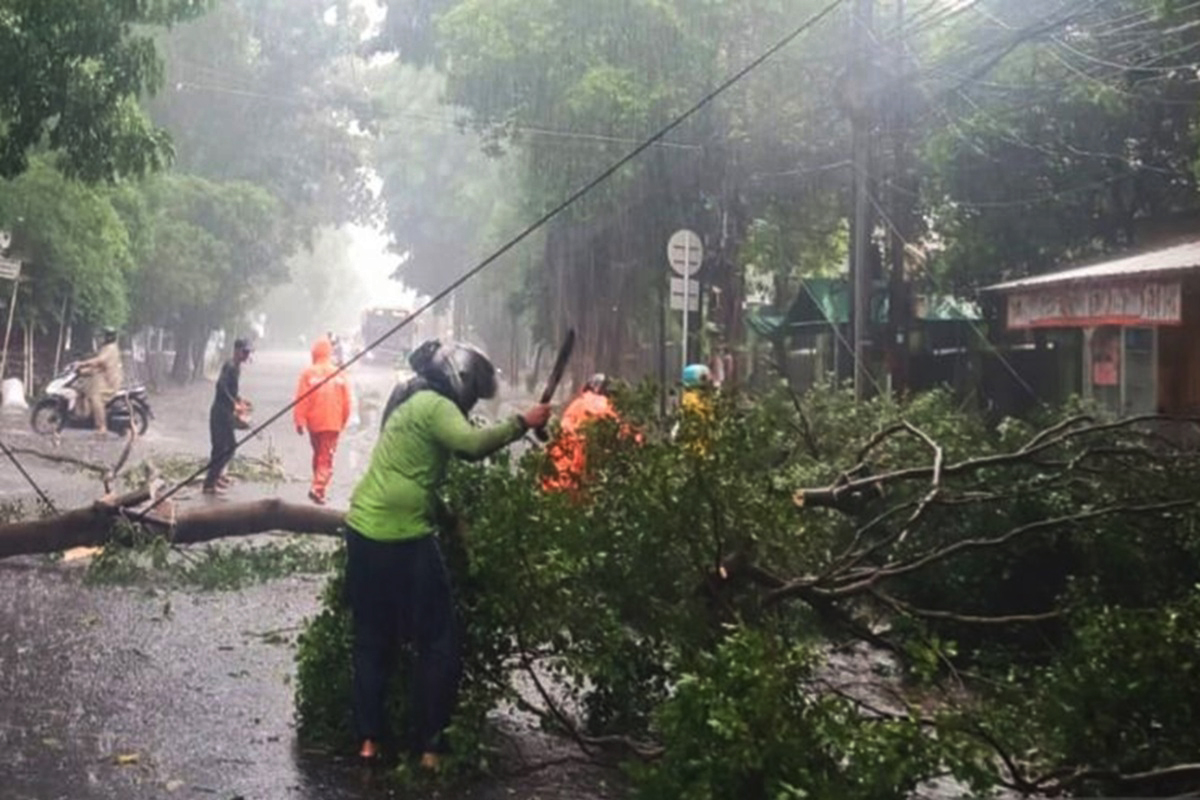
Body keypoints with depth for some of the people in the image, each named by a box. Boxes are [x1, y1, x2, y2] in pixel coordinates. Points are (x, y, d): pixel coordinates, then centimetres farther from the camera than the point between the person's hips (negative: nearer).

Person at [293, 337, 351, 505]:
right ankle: (318, 488, -15)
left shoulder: (308, 374, -5)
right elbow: (346, 402, 2)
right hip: (333, 423, -1)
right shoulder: (339, 374, -2)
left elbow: (301, 400, -9)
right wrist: (343, 421, 15)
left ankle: (319, 485, 26)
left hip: (314, 422, 1)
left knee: (318, 454, 19)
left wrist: (299, 421, -3)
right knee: (327, 458, 0)